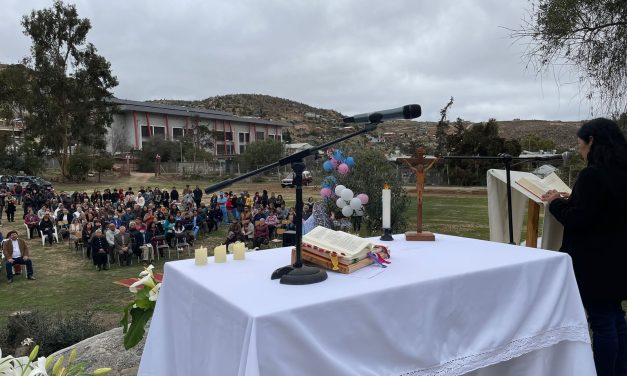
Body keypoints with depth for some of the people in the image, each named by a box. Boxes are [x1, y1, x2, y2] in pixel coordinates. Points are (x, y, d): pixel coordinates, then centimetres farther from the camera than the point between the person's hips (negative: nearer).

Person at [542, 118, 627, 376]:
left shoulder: (593, 175, -21)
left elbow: (577, 220, -20)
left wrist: (556, 202, -4)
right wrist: (571, 200, 12)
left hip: (595, 261, -9)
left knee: (602, 322, 0)